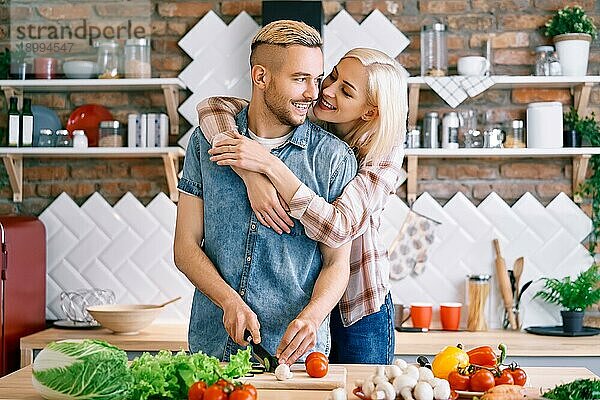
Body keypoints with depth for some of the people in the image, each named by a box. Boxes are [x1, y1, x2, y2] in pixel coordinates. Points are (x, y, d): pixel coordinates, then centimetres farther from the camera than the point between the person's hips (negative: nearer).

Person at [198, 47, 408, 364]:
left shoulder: (384, 155, -15)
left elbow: (339, 228, -30)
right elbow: (212, 107, -17)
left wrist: (269, 165, -35)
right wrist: (252, 176, -32)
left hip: (358, 307, -2)